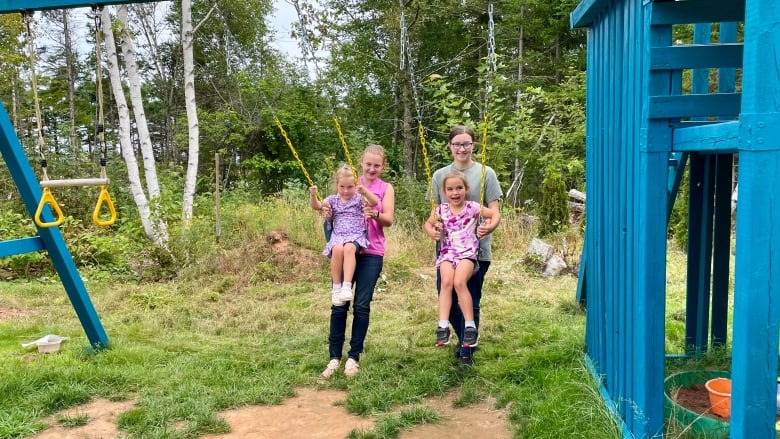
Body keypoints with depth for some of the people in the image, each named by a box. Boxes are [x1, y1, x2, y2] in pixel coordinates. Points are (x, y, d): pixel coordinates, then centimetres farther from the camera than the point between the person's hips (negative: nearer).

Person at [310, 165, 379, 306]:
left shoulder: (359, 198, 9)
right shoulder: (333, 200, 16)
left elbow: (374, 202, -7)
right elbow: (316, 206, 7)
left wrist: (365, 191, -24)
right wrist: (313, 195, -13)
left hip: (356, 235, -2)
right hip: (338, 235, 2)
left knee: (349, 248, -37)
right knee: (337, 249, -33)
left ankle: (347, 286, -42)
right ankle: (336, 287, -26)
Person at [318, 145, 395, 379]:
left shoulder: (386, 188, 6)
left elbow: (389, 220, -7)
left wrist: (375, 214, -29)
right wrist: (327, 212, -15)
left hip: (371, 253, -1)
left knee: (361, 305, 0)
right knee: (339, 304, 1)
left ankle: (353, 357, 11)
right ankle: (334, 357, 11)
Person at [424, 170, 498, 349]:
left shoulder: (473, 207, 3)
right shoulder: (441, 210, 8)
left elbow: (494, 214, 13)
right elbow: (428, 223, 23)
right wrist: (432, 231, 2)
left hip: (467, 252, -2)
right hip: (447, 252, 2)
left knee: (459, 282, -27)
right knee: (446, 282, -26)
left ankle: (470, 326, -17)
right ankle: (443, 326, -24)